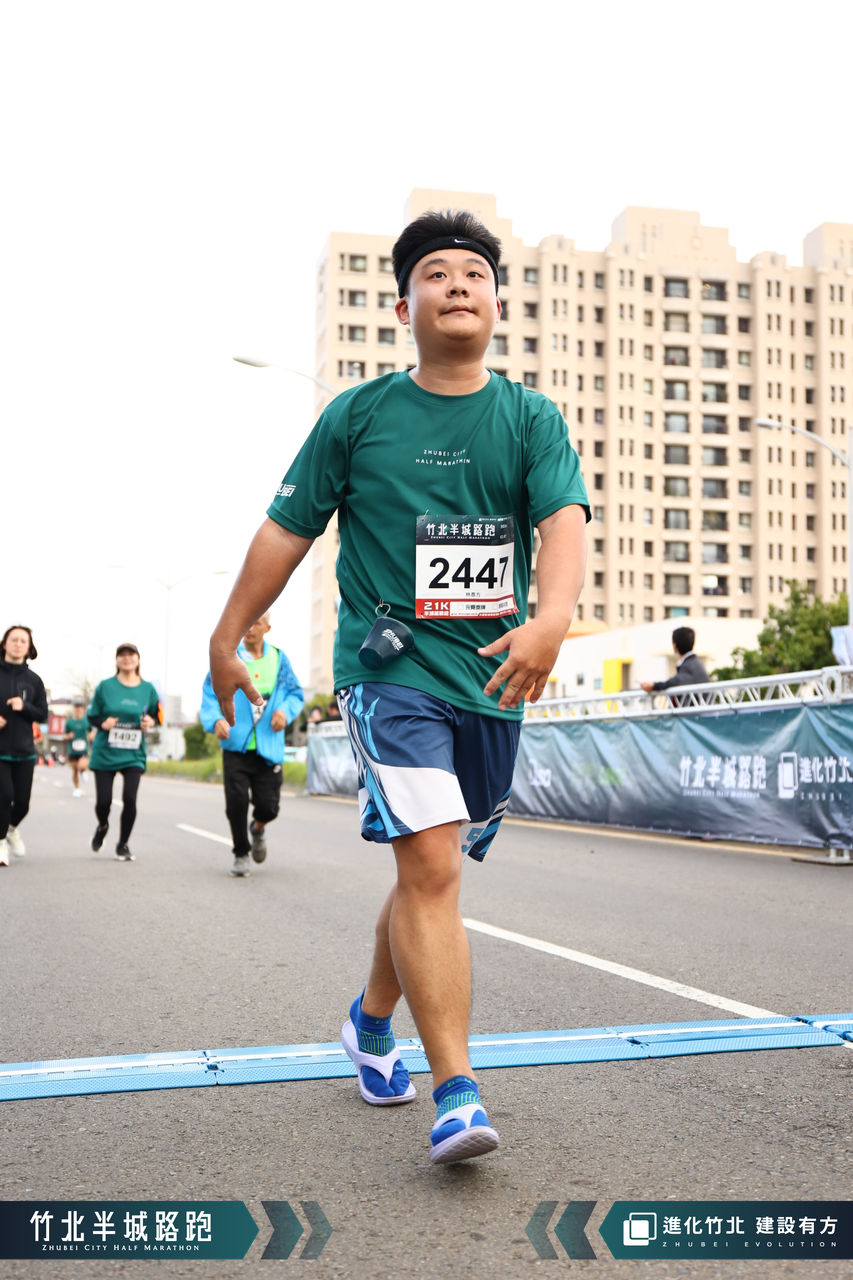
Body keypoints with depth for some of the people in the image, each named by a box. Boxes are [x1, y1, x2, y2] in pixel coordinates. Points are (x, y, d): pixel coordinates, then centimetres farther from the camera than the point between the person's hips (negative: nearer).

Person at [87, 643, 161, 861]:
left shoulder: (147, 688, 3)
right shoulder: (105, 686, -1)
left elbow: (158, 715, 14)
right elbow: (91, 716, 5)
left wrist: (151, 722, -8)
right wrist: (103, 724, -16)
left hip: (134, 755, 0)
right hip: (105, 753, 0)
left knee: (130, 798, -13)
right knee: (103, 800, 0)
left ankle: (123, 845, 8)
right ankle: (102, 826, 37)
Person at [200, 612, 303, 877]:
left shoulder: (278, 659, 8)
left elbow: (296, 693, 12)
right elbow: (210, 694, -4)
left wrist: (285, 710, -10)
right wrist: (215, 720, -23)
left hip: (268, 747, 1)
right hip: (236, 745, -1)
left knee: (268, 806, -3)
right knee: (236, 803, -7)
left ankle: (258, 827, 34)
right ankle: (241, 854, 16)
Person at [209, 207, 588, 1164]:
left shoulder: (532, 418, 6)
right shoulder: (358, 416, 3)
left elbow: (564, 518, -10)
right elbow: (287, 530, 9)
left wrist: (551, 618, -30)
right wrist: (226, 639, 11)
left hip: (493, 678, 3)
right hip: (390, 667, -3)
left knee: (431, 873, 15)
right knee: (430, 867, -16)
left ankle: (371, 1018, 39)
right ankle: (456, 1093, -12)